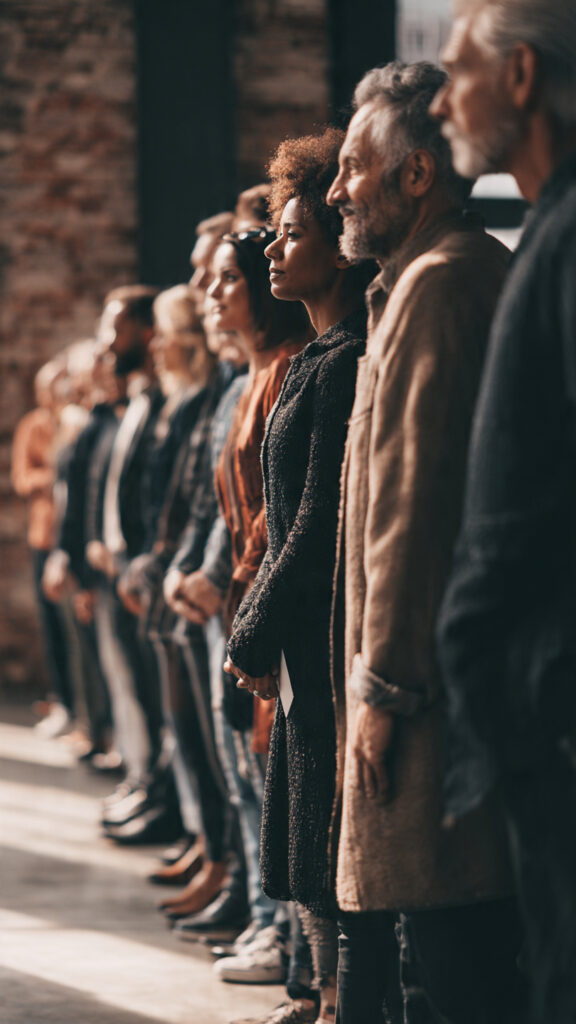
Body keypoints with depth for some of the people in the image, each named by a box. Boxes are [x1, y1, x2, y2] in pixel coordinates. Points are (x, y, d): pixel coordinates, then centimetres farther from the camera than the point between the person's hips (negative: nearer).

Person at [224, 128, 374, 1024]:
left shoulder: (346, 365, -16)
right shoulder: (319, 362, 15)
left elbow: (320, 523, -19)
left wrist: (254, 636, -13)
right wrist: (259, 627, 15)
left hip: (332, 636, -10)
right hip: (305, 635, 10)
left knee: (332, 843, -4)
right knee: (309, 840, 15)